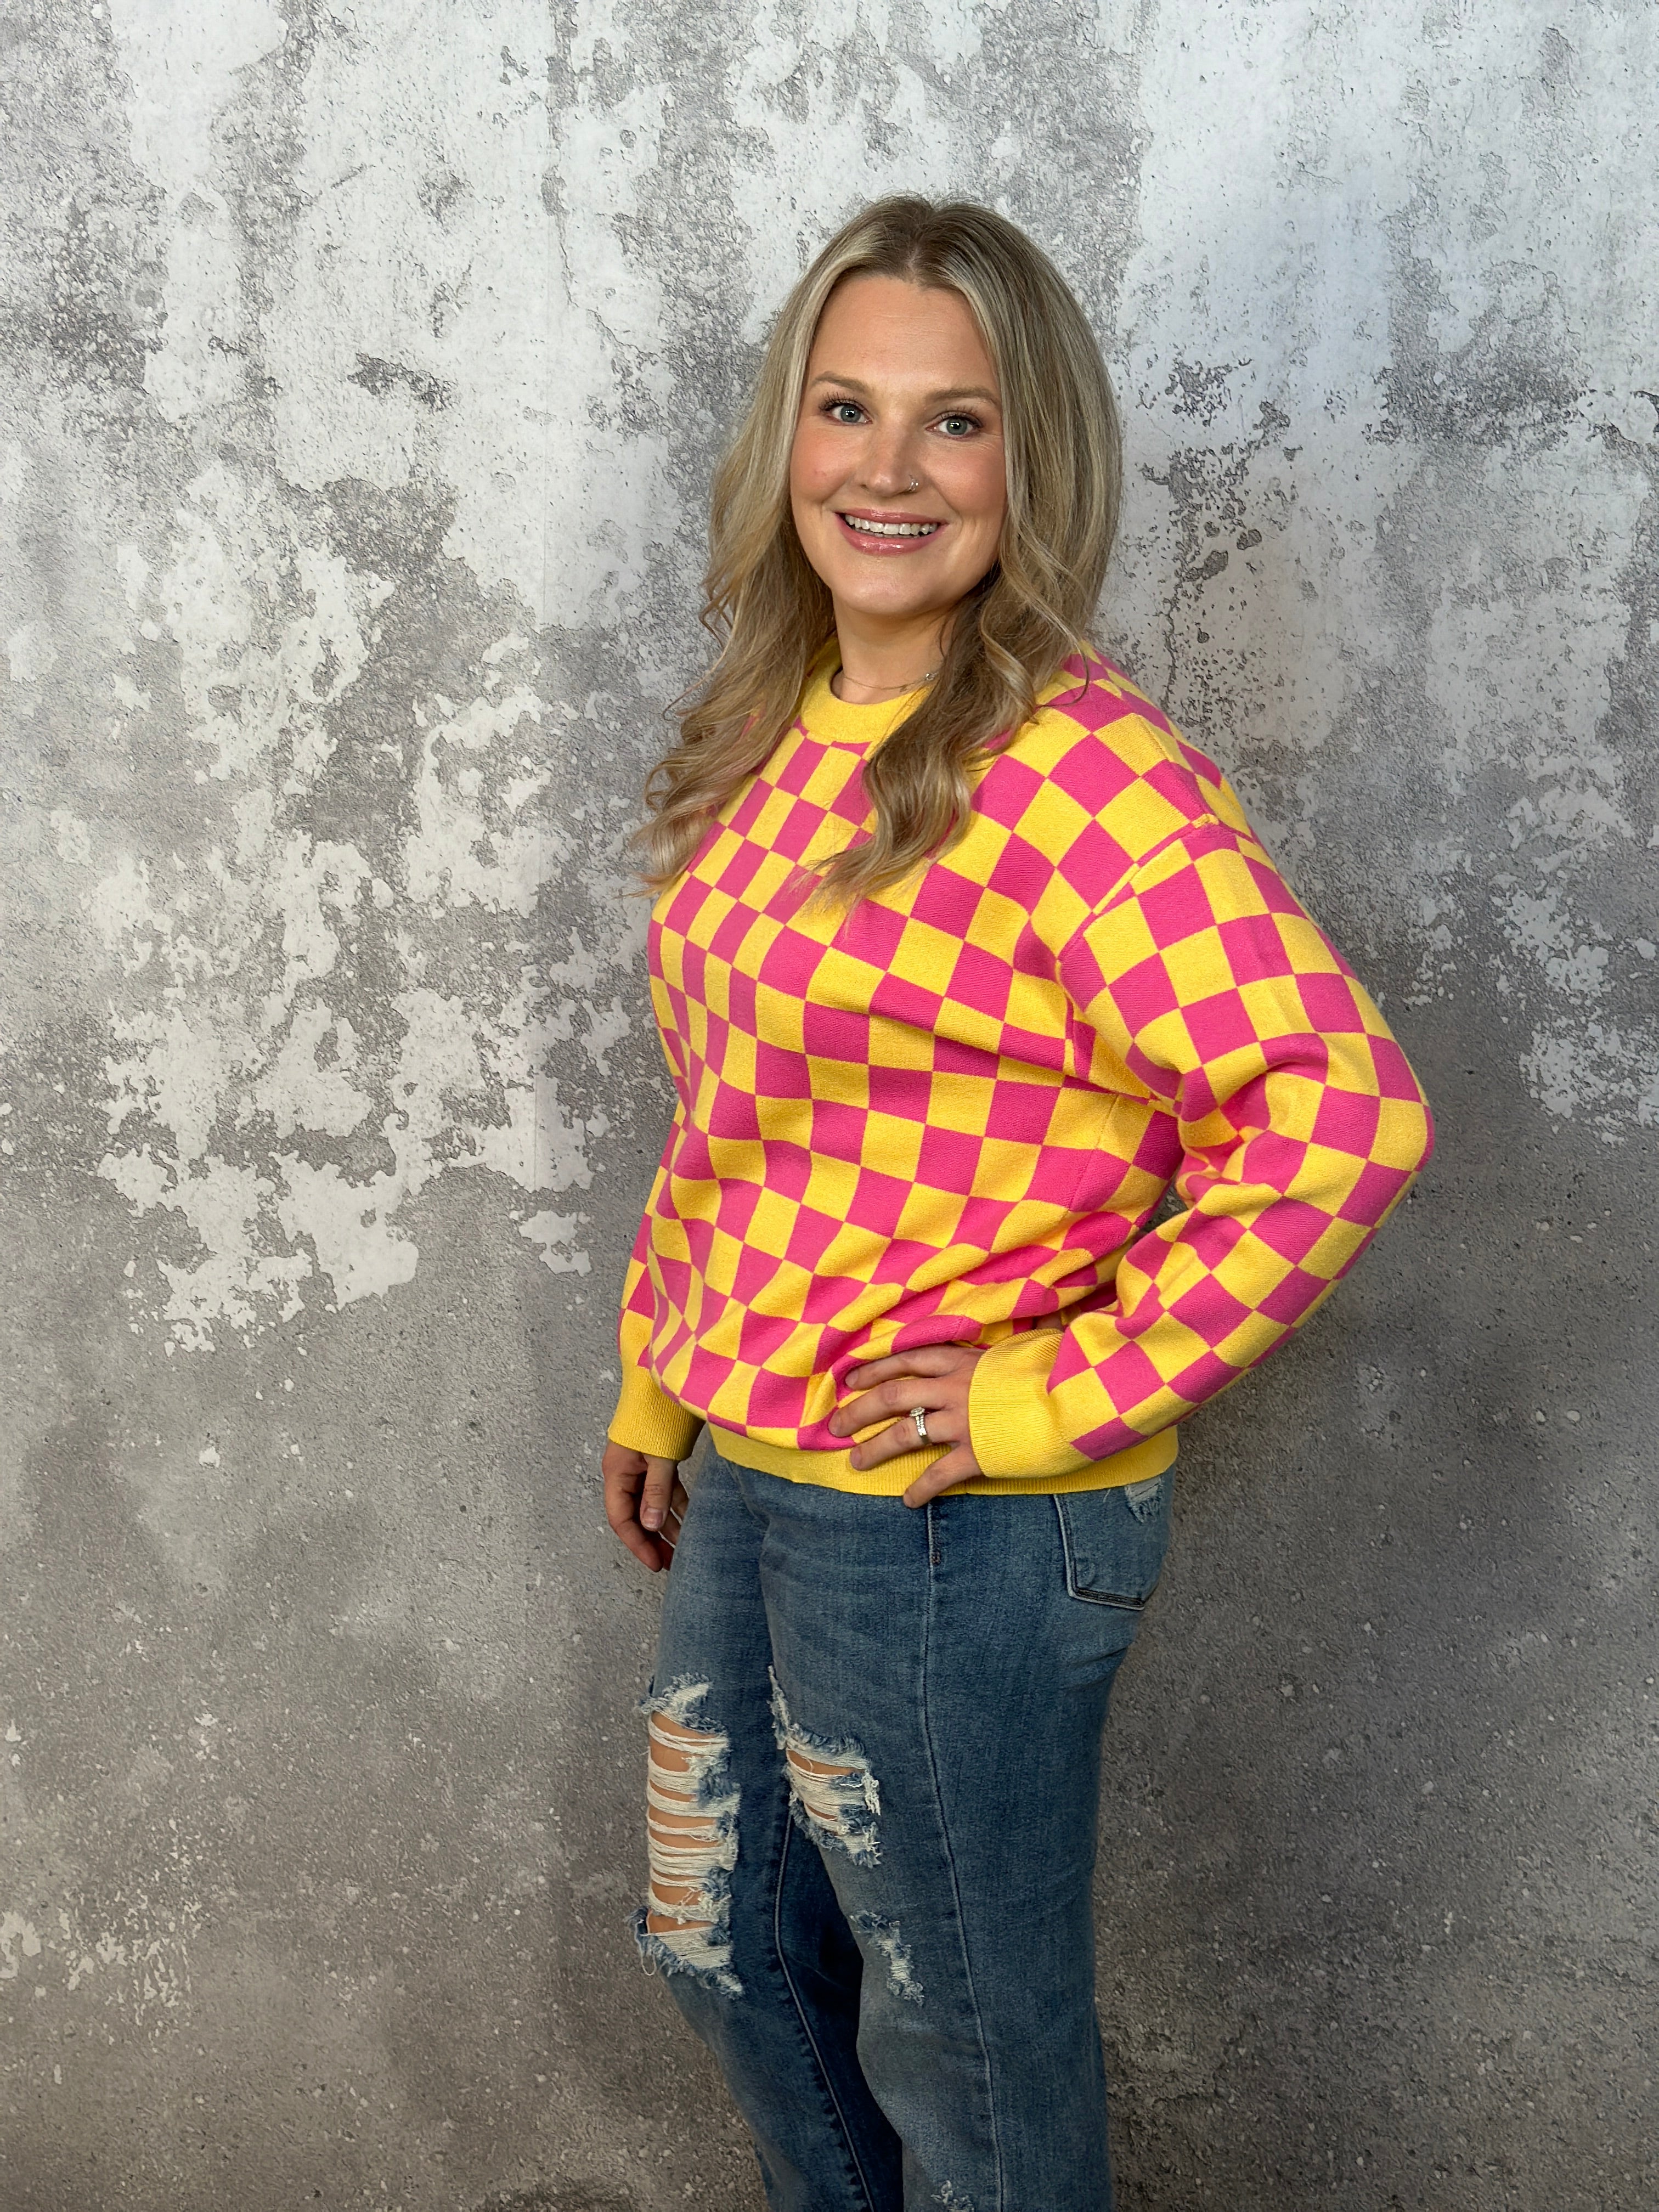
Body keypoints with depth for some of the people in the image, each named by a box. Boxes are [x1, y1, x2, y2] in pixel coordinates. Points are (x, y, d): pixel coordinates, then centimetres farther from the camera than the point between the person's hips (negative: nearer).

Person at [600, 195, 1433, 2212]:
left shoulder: (1073, 769, -21)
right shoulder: (777, 742, 5)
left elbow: (1342, 1118, -29)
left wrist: (1068, 1392, -23)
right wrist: (655, 1377, 17)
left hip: (963, 1521, -8)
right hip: (744, 1481, 9)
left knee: (966, 2043, 14)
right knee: (732, 1955, 27)